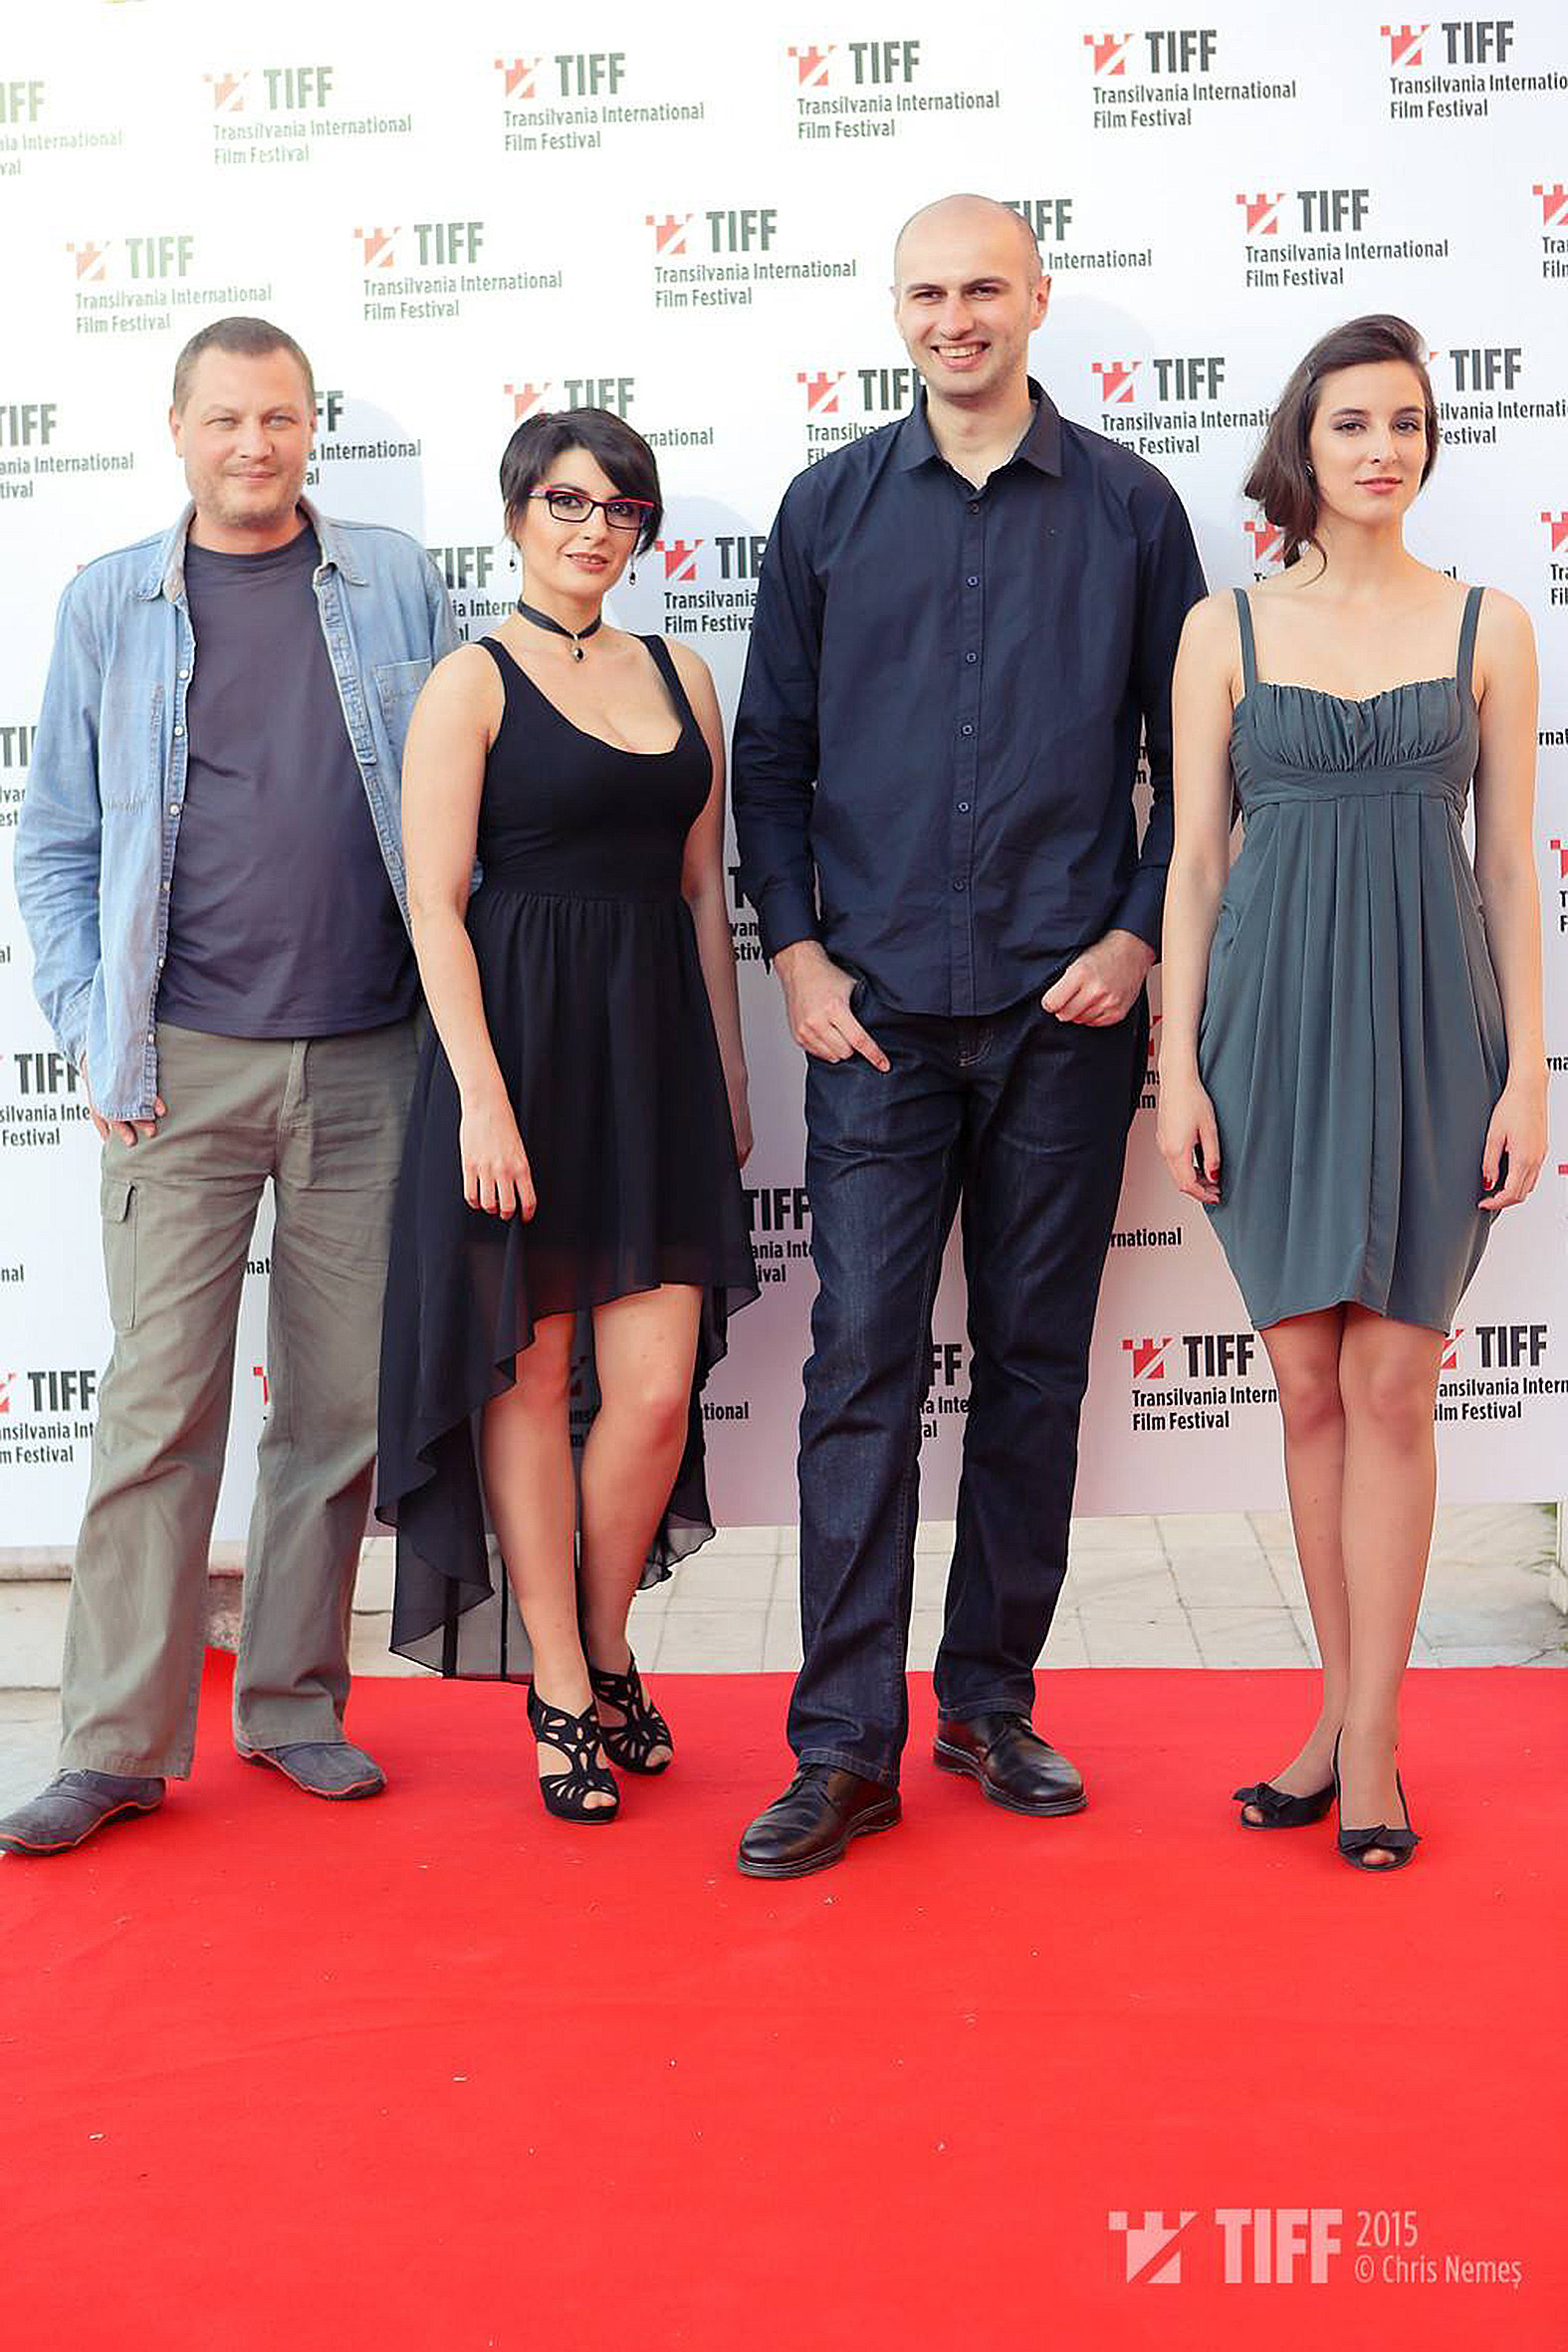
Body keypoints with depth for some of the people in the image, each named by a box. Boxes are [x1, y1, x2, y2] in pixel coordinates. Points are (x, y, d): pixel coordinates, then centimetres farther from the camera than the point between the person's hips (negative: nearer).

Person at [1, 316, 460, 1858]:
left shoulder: (396, 584, 9)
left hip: (370, 1062, 1)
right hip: (185, 1065, -1)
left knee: (342, 1404, 6)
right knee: (157, 1407, -2)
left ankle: (293, 1705, 20)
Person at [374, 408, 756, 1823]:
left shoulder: (679, 677, 13)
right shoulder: (474, 683, -2)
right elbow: (437, 907, -8)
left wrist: (730, 1077, 13)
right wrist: (481, 1098, -16)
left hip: (658, 1044, 4)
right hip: (520, 1034, -4)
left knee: (657, 1383, 0)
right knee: (532, 1372, 4)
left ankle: (605, 1649, 24)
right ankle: (562, 1693, 19)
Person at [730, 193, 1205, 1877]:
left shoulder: (1128, 509, 7)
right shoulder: (829, 509, 9)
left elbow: (1188, 752, 9)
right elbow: (770, 750, 10)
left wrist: (1139, 934, -2)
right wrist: (796, 950, 0)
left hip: (1064, 1004, 0)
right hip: (877, 1008, 0)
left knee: (1034, 1362, 6)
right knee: (863, 1365, -3)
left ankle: (991, 1701, 21)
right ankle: (845, 1746, 4)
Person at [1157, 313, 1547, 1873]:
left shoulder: (1487, 627, 6)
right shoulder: (1226, 629, 6)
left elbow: (1509, 866, 5)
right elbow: (1193, 862, 5)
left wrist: (1527, 1071, -1)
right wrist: (1179, 1068, -1)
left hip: (1431, 1021, 0)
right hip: (1273, 1015, 1)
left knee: (1391, 1383, -1)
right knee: (1309, 1381, 6)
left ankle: (1367, 1737, 9)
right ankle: (1349, 1713, 20)